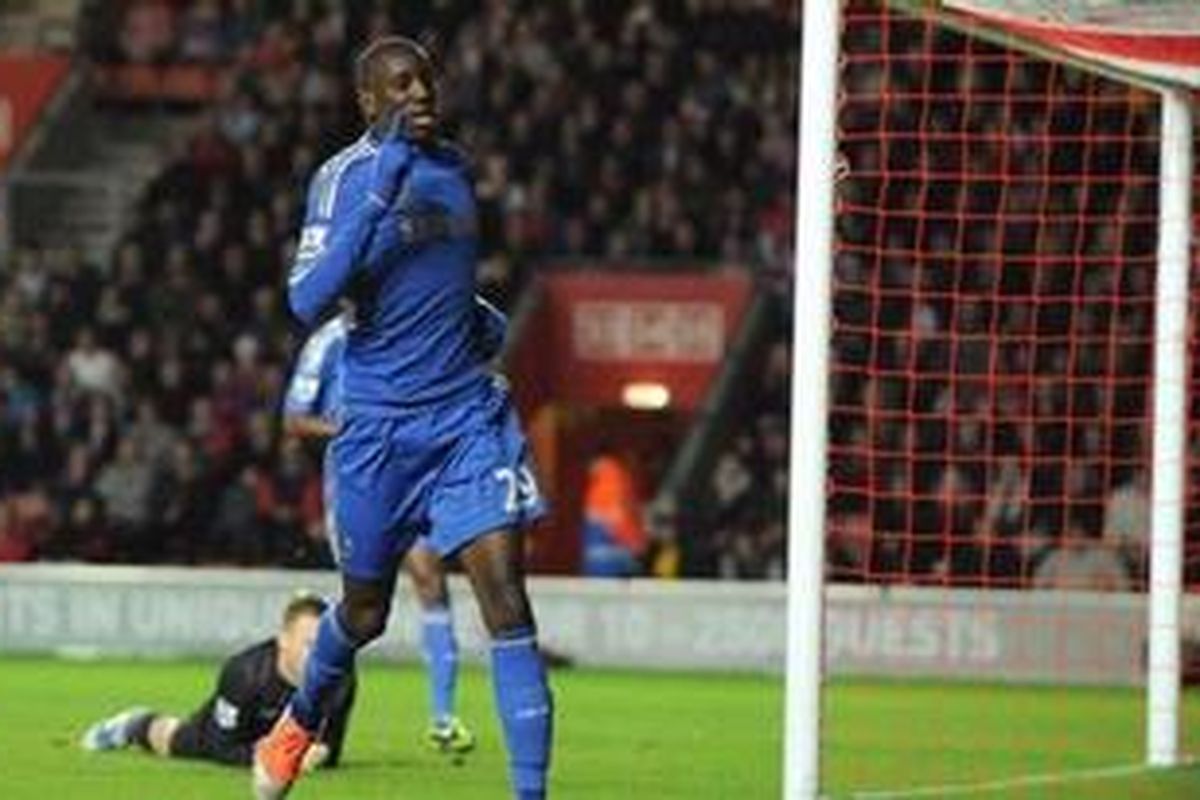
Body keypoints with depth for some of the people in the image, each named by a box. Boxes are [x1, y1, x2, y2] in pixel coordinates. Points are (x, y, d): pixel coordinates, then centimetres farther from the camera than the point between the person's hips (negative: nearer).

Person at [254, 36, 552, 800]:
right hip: (378, 423, -3)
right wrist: (376, 201, -29)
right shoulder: (345, 178, -10)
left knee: (508, 603, -12)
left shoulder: (453, 168, 9)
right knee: (365, 612, 13)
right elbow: (308, 302, -24)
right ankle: (299, 723, 44)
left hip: (468, 414, 3)